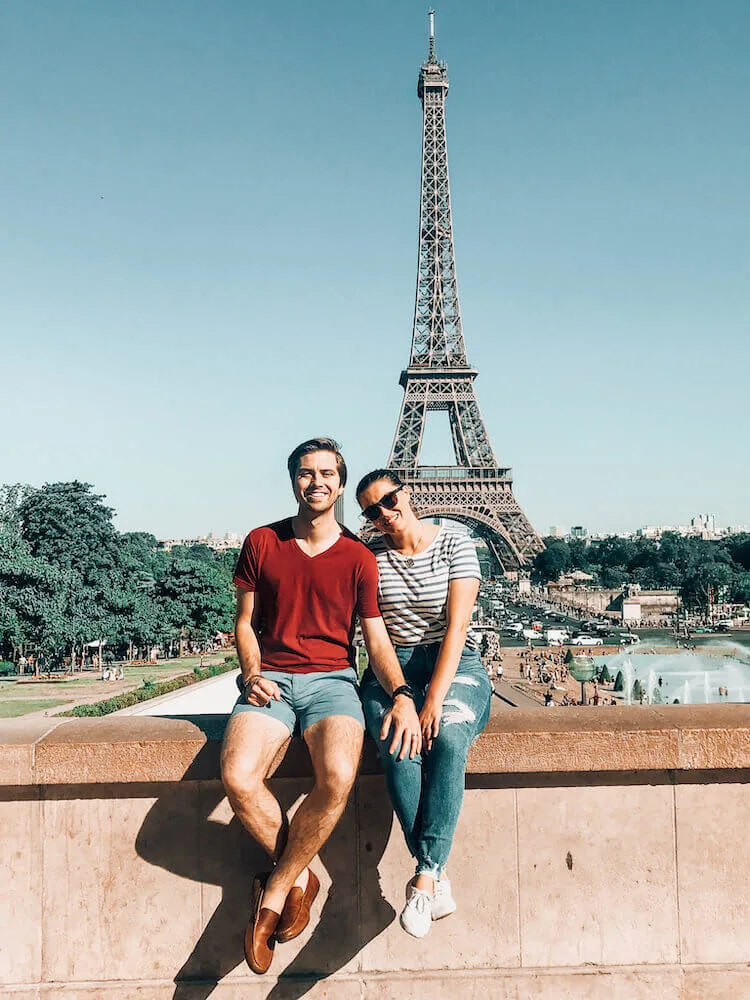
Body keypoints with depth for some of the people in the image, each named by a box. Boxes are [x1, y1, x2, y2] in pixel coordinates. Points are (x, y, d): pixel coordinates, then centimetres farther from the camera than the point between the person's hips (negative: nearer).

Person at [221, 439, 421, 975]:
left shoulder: (358, 557, 5)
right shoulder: (261, 543, 9)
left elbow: (376, 636, 1)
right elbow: (245, 621, 13)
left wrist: (401, 695, -16)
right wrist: (253, 674, -5)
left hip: (332, 680, -1)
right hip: (271, 681, 1)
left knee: (338, 777, -32)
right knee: (238, 777, -28)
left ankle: (275, 891, -6)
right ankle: (300, 876, 0)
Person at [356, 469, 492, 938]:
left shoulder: (456, 545, -2)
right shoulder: (370, 556, 6)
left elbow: (457, 625, -11)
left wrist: (435, 699, -21)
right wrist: (397, 695, -12)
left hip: (455, 666, -1)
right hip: (391, 669, 2)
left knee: (447, 739, -33)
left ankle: (425, 875, -28)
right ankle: (439, 878, -24)